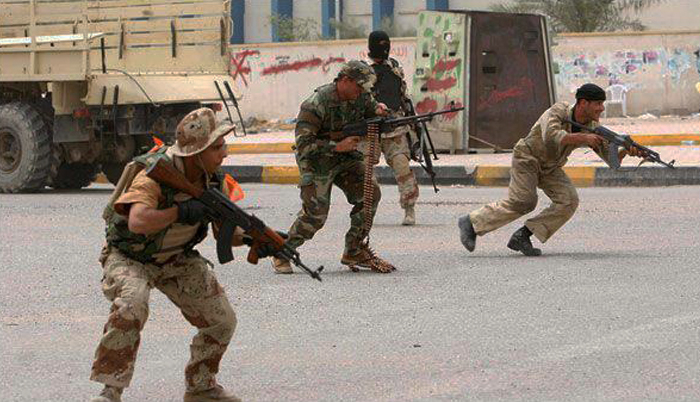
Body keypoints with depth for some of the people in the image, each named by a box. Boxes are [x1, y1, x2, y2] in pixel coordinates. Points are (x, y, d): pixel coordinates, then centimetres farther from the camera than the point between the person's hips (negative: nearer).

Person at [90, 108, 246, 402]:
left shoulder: (214, 180, -10)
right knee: (131, 307, -35)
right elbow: (137, 222, -48)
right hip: (129, 259, -7)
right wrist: (181, 212, -44)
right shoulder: (154, 174, -31)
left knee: (222, 320, 1)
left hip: (178, 260, 7)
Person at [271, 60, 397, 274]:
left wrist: (379, 110, -12)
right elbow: (303, 144, -26)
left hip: (347, 159, 6)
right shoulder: (316, 104, -25)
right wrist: (338, 146, -30)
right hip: (318, 163, -6)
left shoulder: (361, 97, -5)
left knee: (370, 192, -14)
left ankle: (355, 250, -3)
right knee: (315, 216, -13)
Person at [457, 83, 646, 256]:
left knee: (568, 201, -15)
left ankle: (522, 236, -11)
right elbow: (551, 137, -46)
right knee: (521, 203, -20)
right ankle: (470, 223, -5)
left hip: (550, 167, 6)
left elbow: (611, 157, -12)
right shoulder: (558, 111, -28)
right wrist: (582, 138, -45)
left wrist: (627, 151, -33)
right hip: (527, 158, -6)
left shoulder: (592, 128, -11)